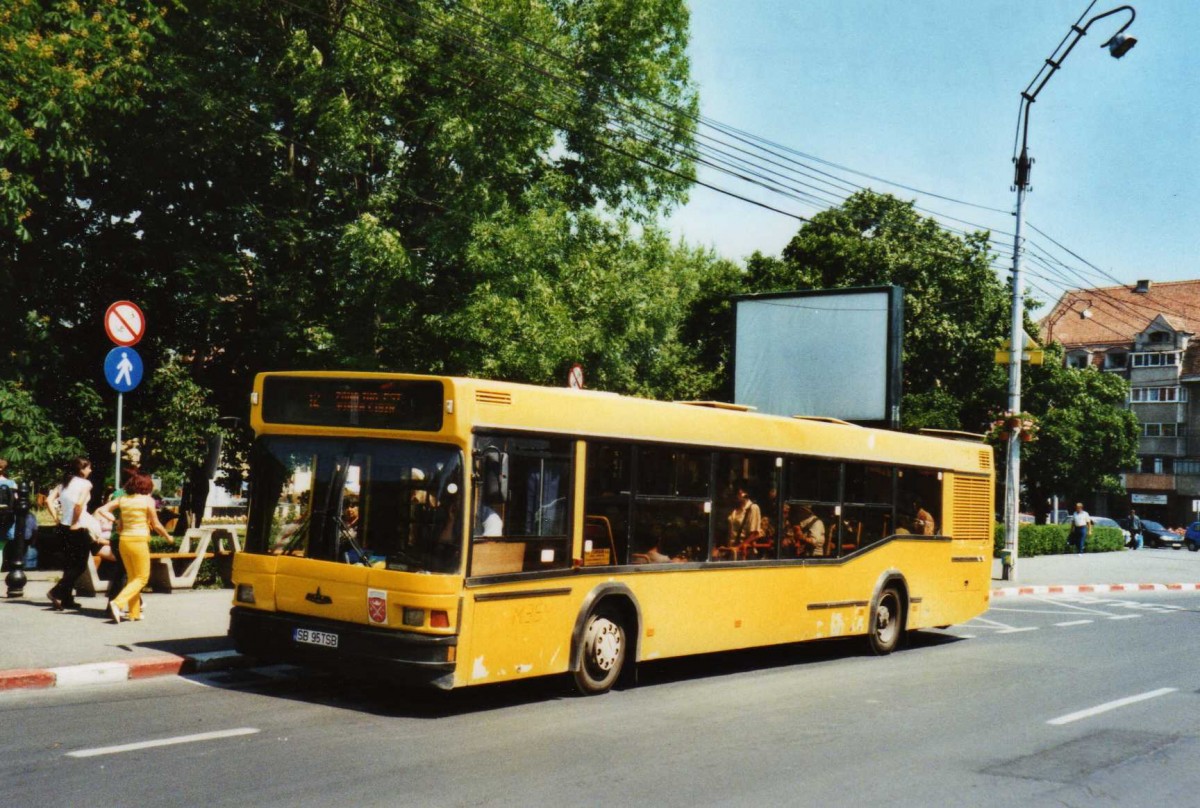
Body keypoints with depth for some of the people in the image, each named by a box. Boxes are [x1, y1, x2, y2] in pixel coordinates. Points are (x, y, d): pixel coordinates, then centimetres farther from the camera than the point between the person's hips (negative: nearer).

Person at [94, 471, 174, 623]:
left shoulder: (122, 499, 7)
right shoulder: (147, 500, -5)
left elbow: (101, 510, 4)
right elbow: (156, 525, -2)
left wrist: (114, 519, 11)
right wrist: (168, 537, 13)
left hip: (124, 540, 6)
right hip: (139, 541, -6)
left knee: (132, 577, 16)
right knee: (142, 578, 3)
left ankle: (134, 612, 15)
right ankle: (117, 603, -15)